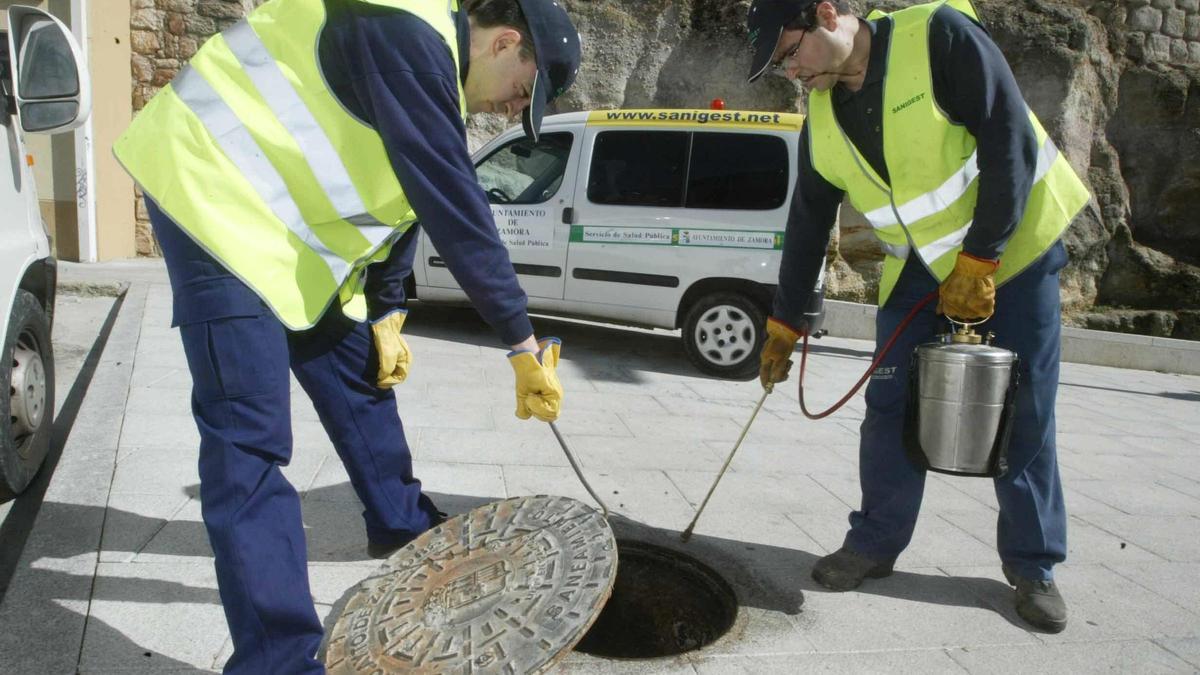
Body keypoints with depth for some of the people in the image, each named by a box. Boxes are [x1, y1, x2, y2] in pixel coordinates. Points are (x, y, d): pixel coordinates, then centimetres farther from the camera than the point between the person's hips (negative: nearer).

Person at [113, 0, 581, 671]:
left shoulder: (428, 61, 9)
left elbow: (412, 197, 14)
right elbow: (456, 209, -26)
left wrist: (386, 318, 10)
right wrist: (523, 341, -20)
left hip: (287, 224, 10)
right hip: (213, 190, -10)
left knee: (360, 375, 15)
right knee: (250, 437, -14)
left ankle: (403, 526, 35)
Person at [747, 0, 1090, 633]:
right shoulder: (822, 122, -2)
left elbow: (1012, 144, -21)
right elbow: (806, 225, 6)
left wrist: (978, 261, -22)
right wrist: (783, 325, 8)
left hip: (1014, 250, -4)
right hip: (919, 268, 5)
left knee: (1026, 415, 1)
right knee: (891, 405, 0)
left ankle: (1033, 564, 17)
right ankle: (874, 543, 16)